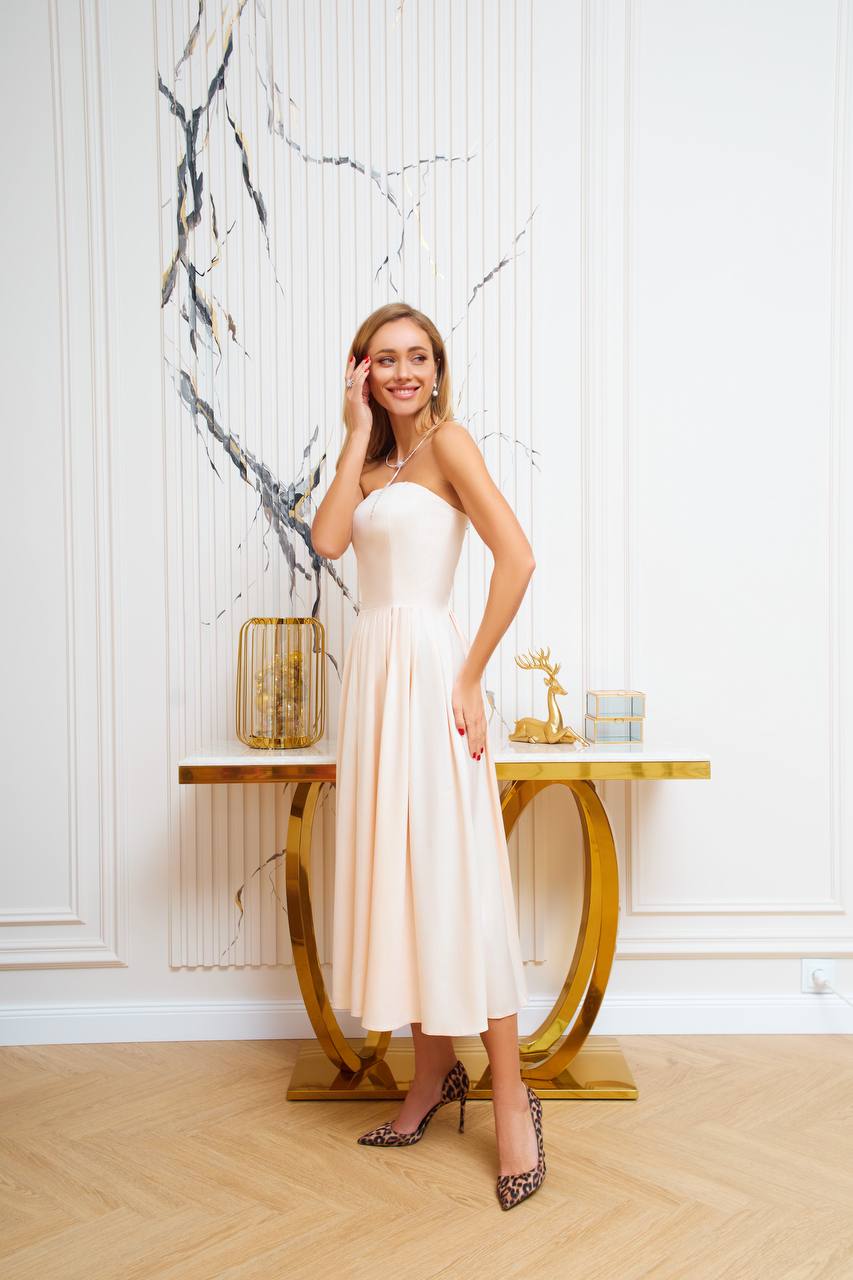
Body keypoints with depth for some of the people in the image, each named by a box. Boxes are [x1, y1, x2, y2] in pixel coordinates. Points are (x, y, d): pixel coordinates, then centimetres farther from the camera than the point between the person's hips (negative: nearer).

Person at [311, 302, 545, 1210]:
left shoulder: (446, 440, -4)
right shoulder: (375, 459, 17)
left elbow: (517, 557, -16)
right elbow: (328, 538, -2)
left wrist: (471, 677, -15)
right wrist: (358, 433, 2)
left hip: (426, 669, -7)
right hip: (372, 671, 8)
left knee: (455, 876, -6)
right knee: (396, 872, 10)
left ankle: (510, 1094, 7)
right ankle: (433, 1076, 23)